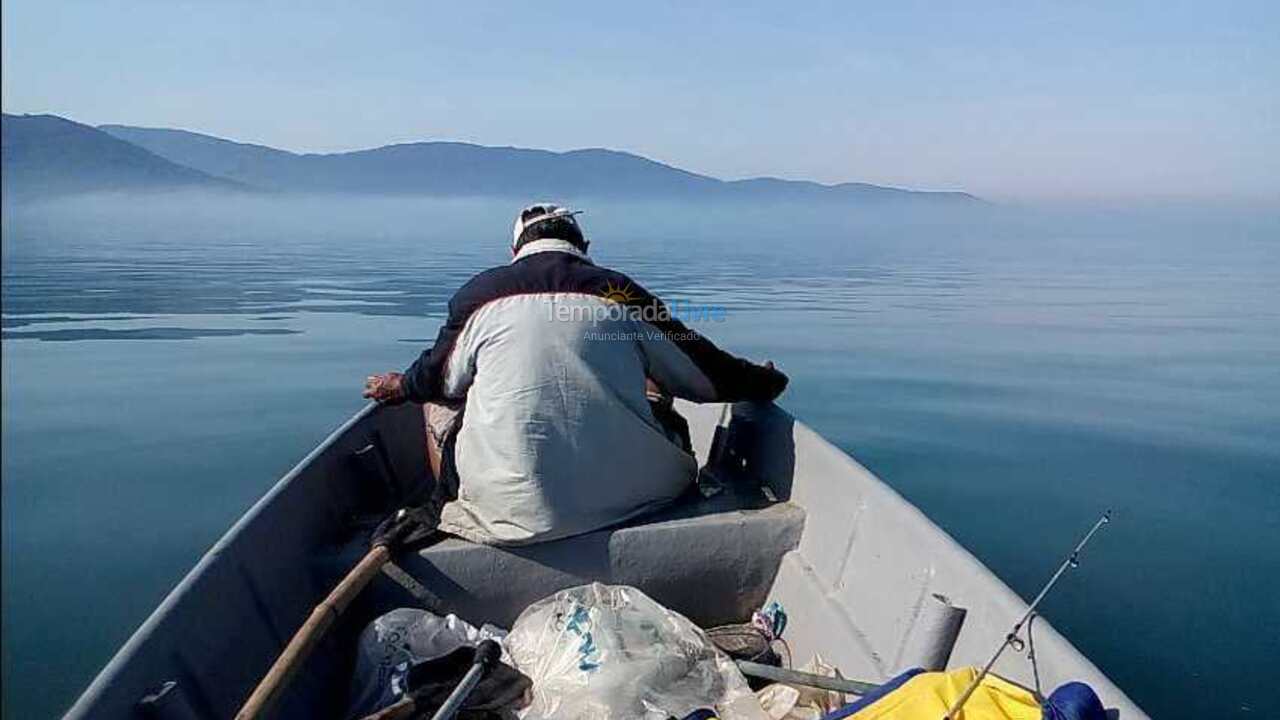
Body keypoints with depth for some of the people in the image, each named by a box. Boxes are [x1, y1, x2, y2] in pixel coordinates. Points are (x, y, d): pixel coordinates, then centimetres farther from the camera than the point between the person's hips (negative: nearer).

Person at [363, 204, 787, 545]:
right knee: (655, 397, 27)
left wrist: (400, 386, 44)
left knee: (436, 400, 23)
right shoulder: (619, 290, 6)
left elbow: (439, 376, 21)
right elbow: (704, 372, 12)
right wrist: (762, 381, 32)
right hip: (628, 497, 1)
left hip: (510, 502, 0)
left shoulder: (478, 293, 5)